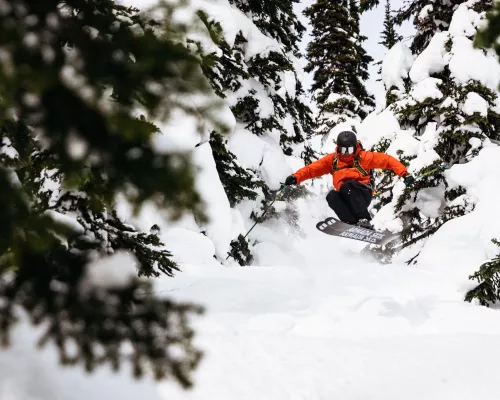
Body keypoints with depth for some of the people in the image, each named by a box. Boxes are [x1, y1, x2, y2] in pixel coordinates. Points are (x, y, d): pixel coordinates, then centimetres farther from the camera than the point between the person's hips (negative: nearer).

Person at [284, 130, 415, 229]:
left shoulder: (363, 157, 2)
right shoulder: (332, 160, 11)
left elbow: (387, 160, 1)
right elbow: (313, 168, 8)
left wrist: (404, 174, -9)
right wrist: (296, 177, -9)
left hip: (363, 194, -4)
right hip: (345, 197, 4)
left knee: (345, 186, -33)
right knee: (332, 196, -28)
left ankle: (364, 220, -41)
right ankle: (353, 223, -41)